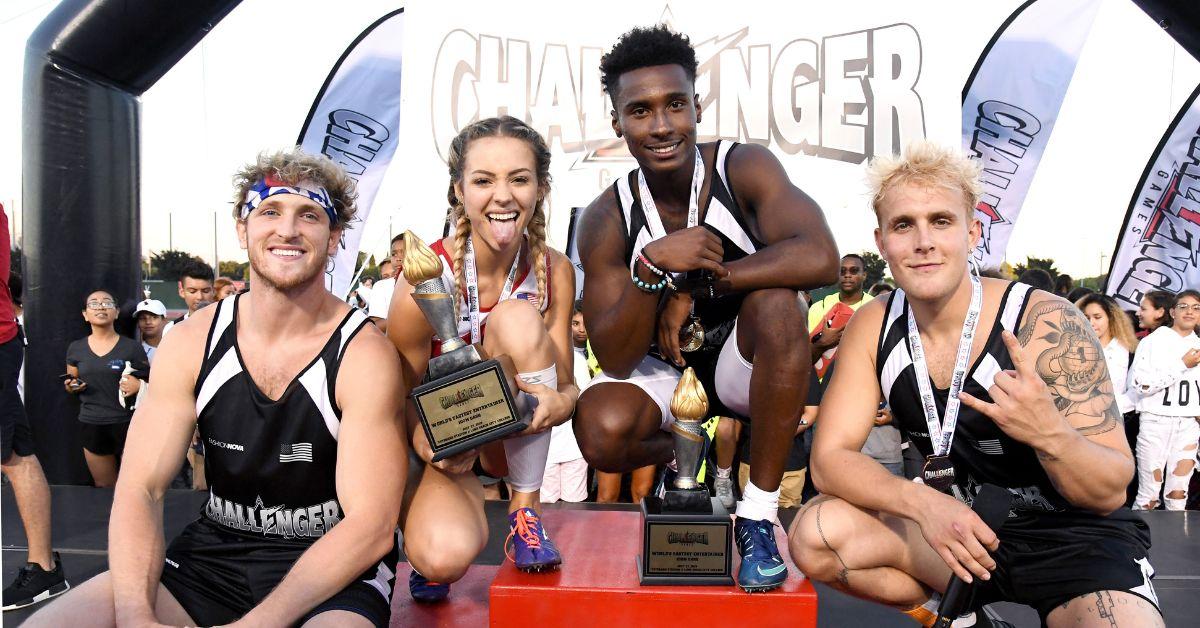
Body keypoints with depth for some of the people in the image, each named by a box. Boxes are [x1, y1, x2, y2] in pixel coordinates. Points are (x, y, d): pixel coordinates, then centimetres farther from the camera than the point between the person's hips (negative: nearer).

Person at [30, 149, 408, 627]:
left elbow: (370, 525, -18)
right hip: (212, 552, 4)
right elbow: (140, 491, -5)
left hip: (333, 570, -4)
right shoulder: (191, 342, -2)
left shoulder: (365, 356, -15)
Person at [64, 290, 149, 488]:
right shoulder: (76, 348, 8)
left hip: (127, 424, -3)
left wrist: (139, 385, -15)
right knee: (104, 487, 9)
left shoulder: (132, 347, 0)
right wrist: (71, 387, -2)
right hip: (92, 426, 3)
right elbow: (71, 385, 20)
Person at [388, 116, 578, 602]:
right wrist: (429, 445, -33)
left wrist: (560, 401, -34)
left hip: (516, 433, 2)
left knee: (519, 318, -28)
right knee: (445, 557, -33)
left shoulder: (554, 271, -12)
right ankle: (426, 542, 10)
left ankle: (525, 509, -14)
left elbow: (566, 383, -9)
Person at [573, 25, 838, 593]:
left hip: (741, 359, -1)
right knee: (599, 430, -29)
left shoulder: (744, 167, -17)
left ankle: (757, 519, -20)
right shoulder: (606, 221, -14)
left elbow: (819, 257, -34)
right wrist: (654, 266, -34)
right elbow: (614, 360, -18)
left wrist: (697, 281, -28)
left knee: (776, 303, -34)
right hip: (660, 368, 1)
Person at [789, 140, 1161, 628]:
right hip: (960, 528, 4)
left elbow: (1110, 493, -16)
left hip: (1078, 536, -3)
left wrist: (1051, 433, -39)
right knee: (816, 535, -19)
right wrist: (922, 502, -30)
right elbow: (829, 458, -11)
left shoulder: (1049, 324, -20)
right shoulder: (873, 327, -9)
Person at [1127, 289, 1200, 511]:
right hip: (1156, 421, -4)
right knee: (1148, 498, -3)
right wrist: (1182, 365, -13)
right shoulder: (1153, 341, -2)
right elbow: (1139, 384, -15)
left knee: (1178, 498, 4)